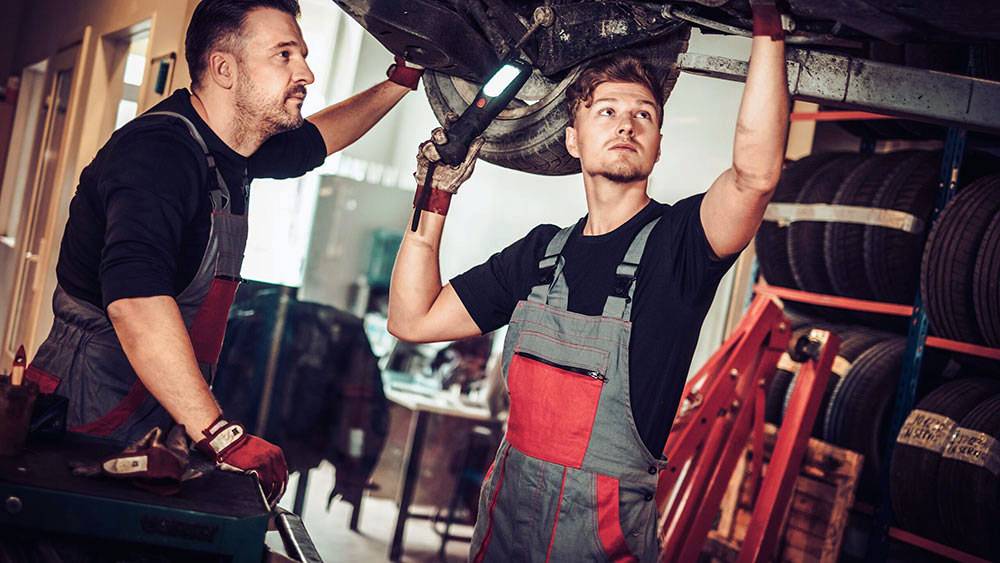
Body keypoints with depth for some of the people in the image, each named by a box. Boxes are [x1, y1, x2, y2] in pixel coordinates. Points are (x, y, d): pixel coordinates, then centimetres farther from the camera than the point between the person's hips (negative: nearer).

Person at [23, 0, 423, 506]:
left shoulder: (227, 154, 8)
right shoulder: (159, 150, -22)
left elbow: (316, 139, 30)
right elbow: (135, 301, -37)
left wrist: (400, 82, 22)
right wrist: (222, 436, -40)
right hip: (87, 425, -8)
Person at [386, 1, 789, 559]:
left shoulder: (676, 242, -10)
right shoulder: (542, 251, 6)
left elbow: (757, 172, -31)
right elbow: (413, 319, 4)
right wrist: (435, 198, -1)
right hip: (506, 513, 5)